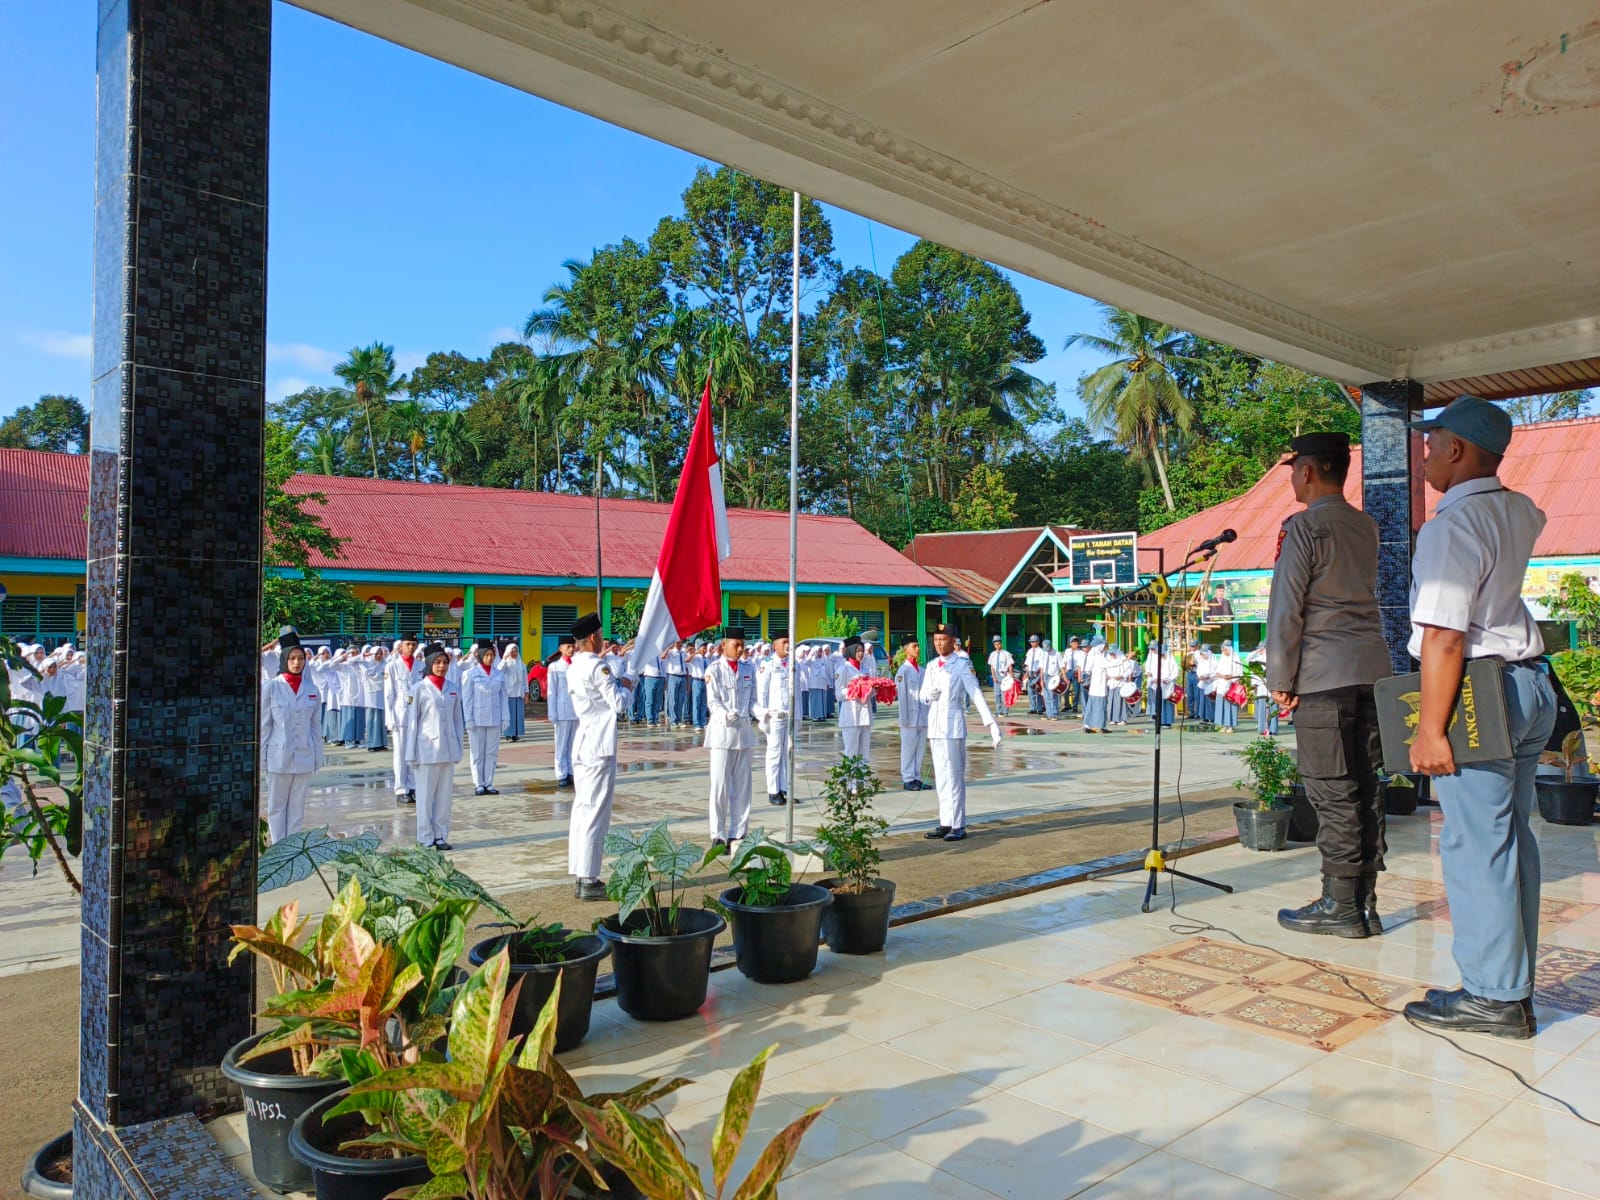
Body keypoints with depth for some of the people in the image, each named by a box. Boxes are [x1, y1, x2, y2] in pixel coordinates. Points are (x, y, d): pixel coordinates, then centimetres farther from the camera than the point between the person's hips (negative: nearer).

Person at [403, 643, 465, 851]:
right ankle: (426, 838, 12)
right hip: (427, 749, -4)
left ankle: (441, 835, 17)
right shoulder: (419, 688, -5)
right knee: (426, 795, 3)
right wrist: (411, 753, -7)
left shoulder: (453, 689, 7)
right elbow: (412, 721, -5)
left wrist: (459, 748, 9)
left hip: (448, 750, 4)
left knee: (445, 795, 8)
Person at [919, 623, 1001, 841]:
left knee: (954, 776, -5)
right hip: (934, 724, 6)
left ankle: (958, 826, 1)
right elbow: (922, 695, 17)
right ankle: (945, 823, 17)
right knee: (940, 777, 10)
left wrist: (991, 723, -21)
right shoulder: (932, 666, 12)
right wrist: (929, 695, -8)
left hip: (953, 725, -6)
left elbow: (976, 694, -12)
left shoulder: (963, 665, -6)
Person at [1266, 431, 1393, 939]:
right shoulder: (1366, 526, 15)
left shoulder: (1304, 526, -8)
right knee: (1366, 788, 9)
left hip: (1323, 674, -8)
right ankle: (1364, 903, 15)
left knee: (1333, 793, -3)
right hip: (1372, 668, 8)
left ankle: (1340, 906, 3)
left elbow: (1286, 609, -11)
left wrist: (1280, 679, -5)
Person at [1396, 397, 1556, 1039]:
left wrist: (1430, 728, -21)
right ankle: (1513, 987, 23)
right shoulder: (1520, 511, 10)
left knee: (1475, 843, -3)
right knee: (1511, 837, 14)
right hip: (1530, 682, 10)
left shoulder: (1452, 525, -17)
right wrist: (1487, 475, 33)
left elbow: (1444, 635, -23)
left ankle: (1493, 997, 5)